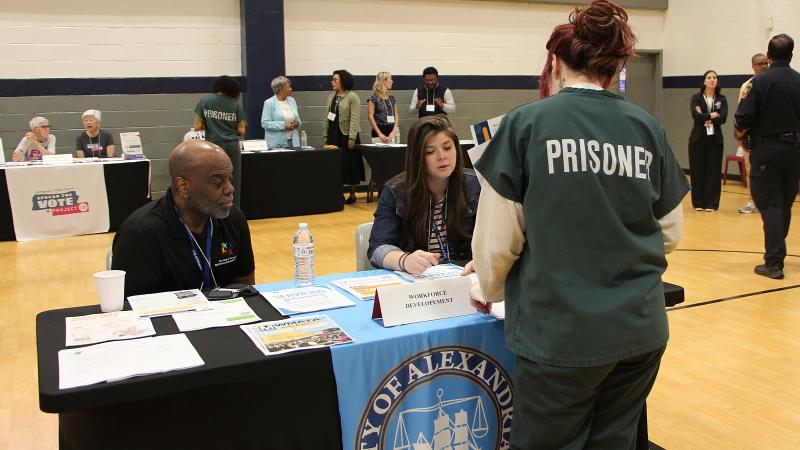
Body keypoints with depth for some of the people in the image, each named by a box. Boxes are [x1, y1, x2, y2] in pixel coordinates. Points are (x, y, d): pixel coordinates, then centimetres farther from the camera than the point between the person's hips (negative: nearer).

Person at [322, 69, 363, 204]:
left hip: (347, 135, -6)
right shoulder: (331, 97, 13)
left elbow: (355, 119, -12)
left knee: (350, 165, 1)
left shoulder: (352, 97, -6)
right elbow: (326, 117, 15)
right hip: (333, 134, 6)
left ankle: (352, 194, 11)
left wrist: (352, 138, -18)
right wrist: (325, 135, 10)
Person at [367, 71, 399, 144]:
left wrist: (394, 130, -6)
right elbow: (370, 116, -9)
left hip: (392, 131, 5)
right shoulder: (374, 98, -5)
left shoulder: (392, 98, 13)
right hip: (379, 131, -5)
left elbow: (396, 115, 11)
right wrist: (380, 134, -16)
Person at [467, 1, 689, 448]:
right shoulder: (648, 127, 3)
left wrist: (490, 289, 12)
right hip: (641, 329, 4)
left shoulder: (527, 123, -7)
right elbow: (670, 232, 10)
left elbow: (497, 239, -8)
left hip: (560, 332, -4)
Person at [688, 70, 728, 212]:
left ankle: (711, 203, 8)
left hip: (715, 139, 1)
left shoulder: (722, 99, 7)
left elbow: (723, 118, -8)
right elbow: (696, 115, -15)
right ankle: (698, 202, 10)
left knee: (713, 171, 1)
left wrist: (705, 118, -11)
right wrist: (712, 115, -11)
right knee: (697, 170, 1)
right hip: (698, 138, -1)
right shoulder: (696, 98, 3)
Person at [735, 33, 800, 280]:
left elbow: (742, 120, -16)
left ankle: (774, 262, -5)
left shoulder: (760, 82, -12)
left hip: (766, 150, -4)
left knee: (769, 205, 0)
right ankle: (777, 252, 32)